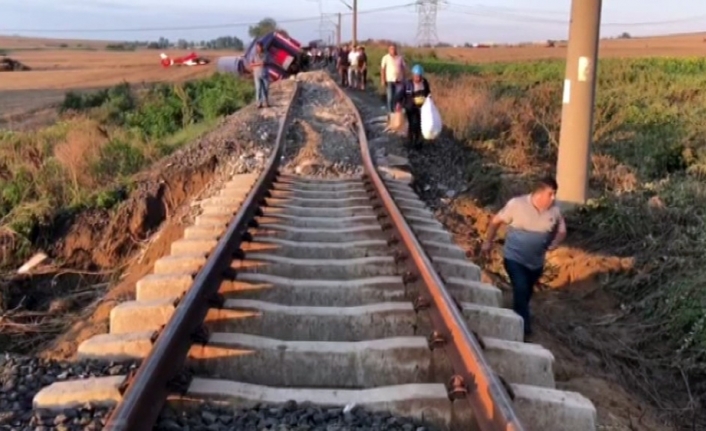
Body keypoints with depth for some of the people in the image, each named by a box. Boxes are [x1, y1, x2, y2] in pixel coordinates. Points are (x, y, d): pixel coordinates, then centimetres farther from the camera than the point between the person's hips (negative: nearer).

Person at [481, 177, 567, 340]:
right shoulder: (516, 204, -18)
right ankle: (523, 328, -11)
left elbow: (562, 231, 8)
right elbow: (496, 221, -7)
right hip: (515, 258, -5)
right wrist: (488, 242, -6)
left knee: (526, 294, 17)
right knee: (520, 290, -20)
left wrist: (554, 243, -12)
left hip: (536, 262, 5)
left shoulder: (554, 211, -7)